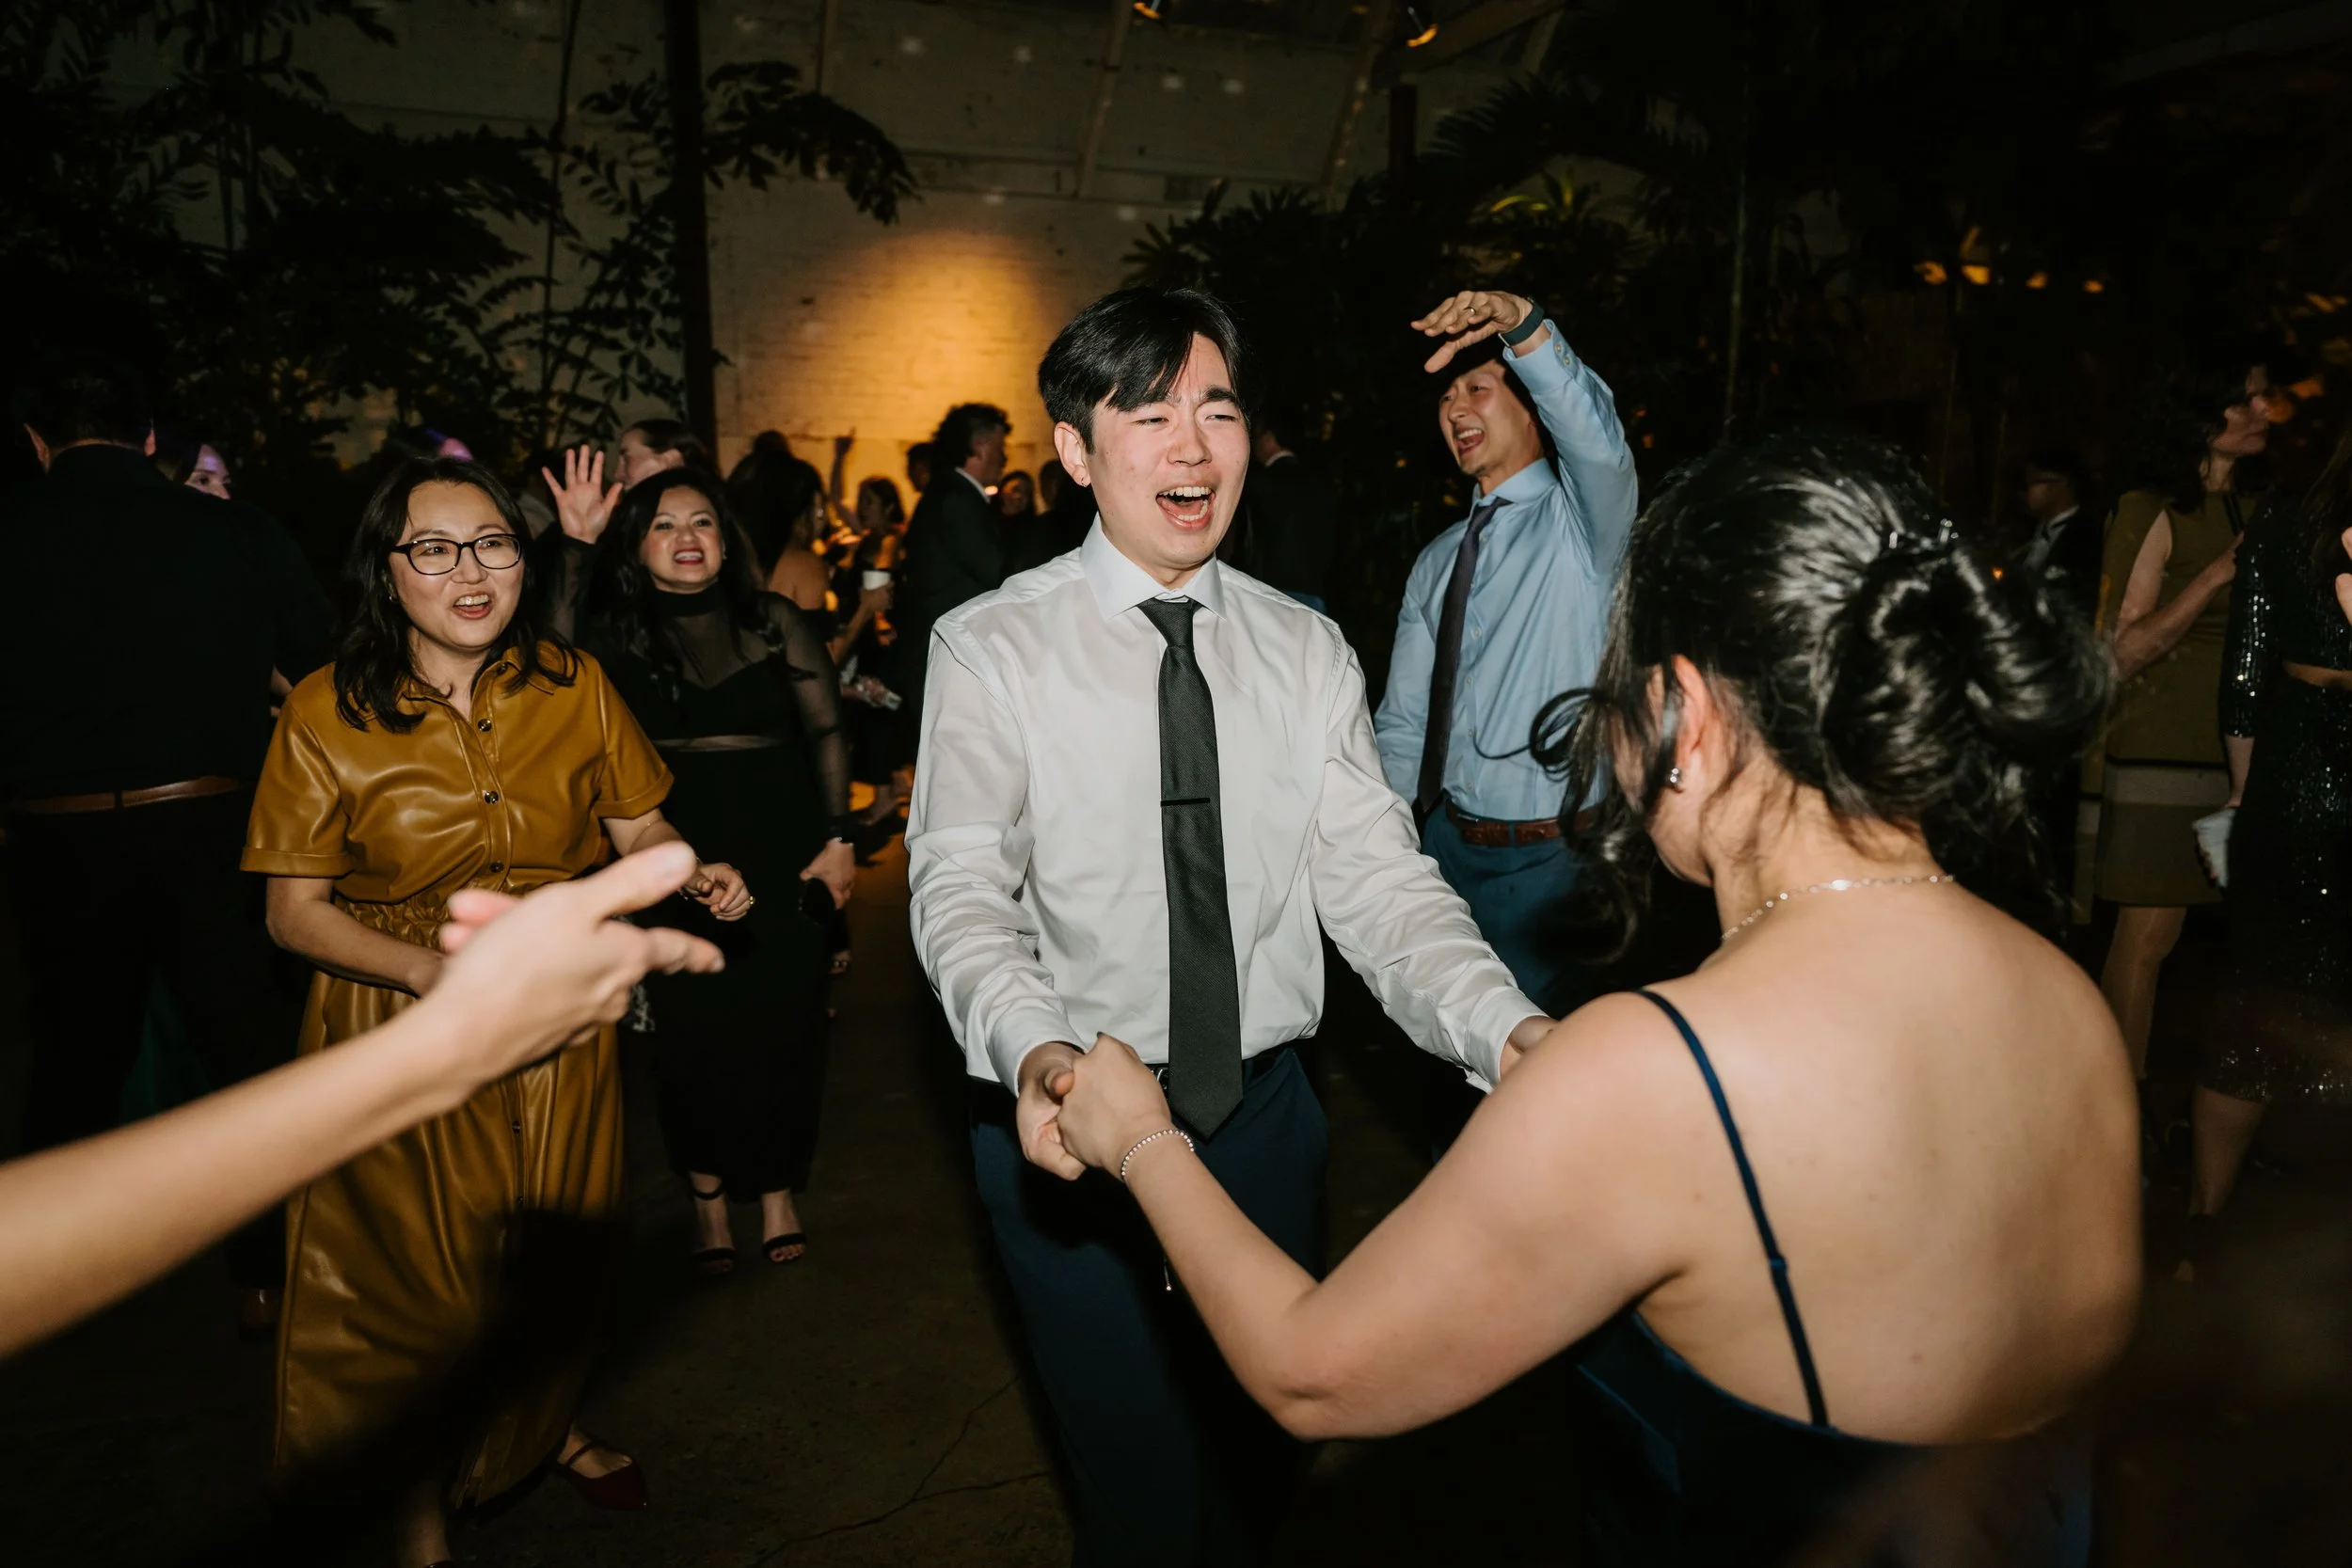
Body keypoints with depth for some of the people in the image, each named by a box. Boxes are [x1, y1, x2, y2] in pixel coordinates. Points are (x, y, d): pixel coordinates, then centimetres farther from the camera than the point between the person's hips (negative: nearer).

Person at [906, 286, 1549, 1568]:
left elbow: (1376, 881, -6)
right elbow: (960, 887, -15)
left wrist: (1507, 1029, -24)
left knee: (1264, 1448, 20)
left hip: (1264, 1111, 3)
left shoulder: (1307, 653, 1)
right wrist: (1034, 1045, -36)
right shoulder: (991, 649, -8)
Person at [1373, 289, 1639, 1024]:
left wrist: (1523, 324, -44)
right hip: (1447, 840, 6)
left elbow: (1597, 438, -29)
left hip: (1550, 858, -6)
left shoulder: (1579, 520, -5)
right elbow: (1403, 725, 12)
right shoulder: (1437, 563, 12)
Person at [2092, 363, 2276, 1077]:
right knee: (2148, 936, -5)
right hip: (2163, 755, -7)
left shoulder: (2252, 514, 15)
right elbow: (2123, 651, -12)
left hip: (2237, 751, 7)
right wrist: (2220, 573, -16)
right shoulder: (2153, 514, -6)